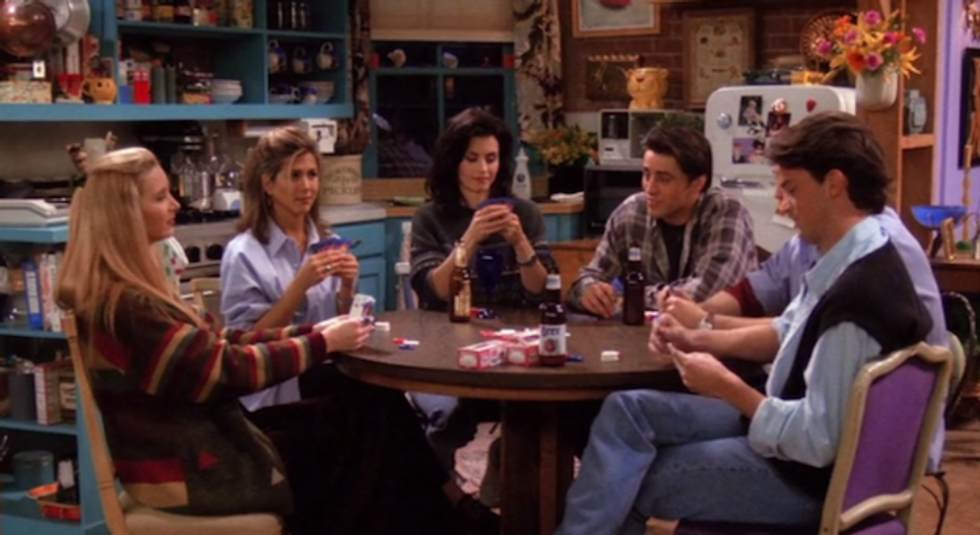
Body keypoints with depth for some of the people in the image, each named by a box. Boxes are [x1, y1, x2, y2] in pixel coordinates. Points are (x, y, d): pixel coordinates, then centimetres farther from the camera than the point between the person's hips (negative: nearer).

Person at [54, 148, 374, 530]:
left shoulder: (130, 290, 6)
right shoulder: (127, 306, -26)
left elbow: (216, 342, 7)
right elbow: (229, 369, -23)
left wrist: (309, 331, 0)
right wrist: (324, 343, -14)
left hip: (185, 448, 9)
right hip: (185, 473, -9)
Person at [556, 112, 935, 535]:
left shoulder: (859, 296, -31)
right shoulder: (846, 262, 0)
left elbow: (816, 441, -29)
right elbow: (786, 333, 16)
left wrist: (728, 387, -17)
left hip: (803, 472, -9)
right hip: (787, 418, 9)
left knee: (626, 485, -3)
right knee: (627, 410, 3)